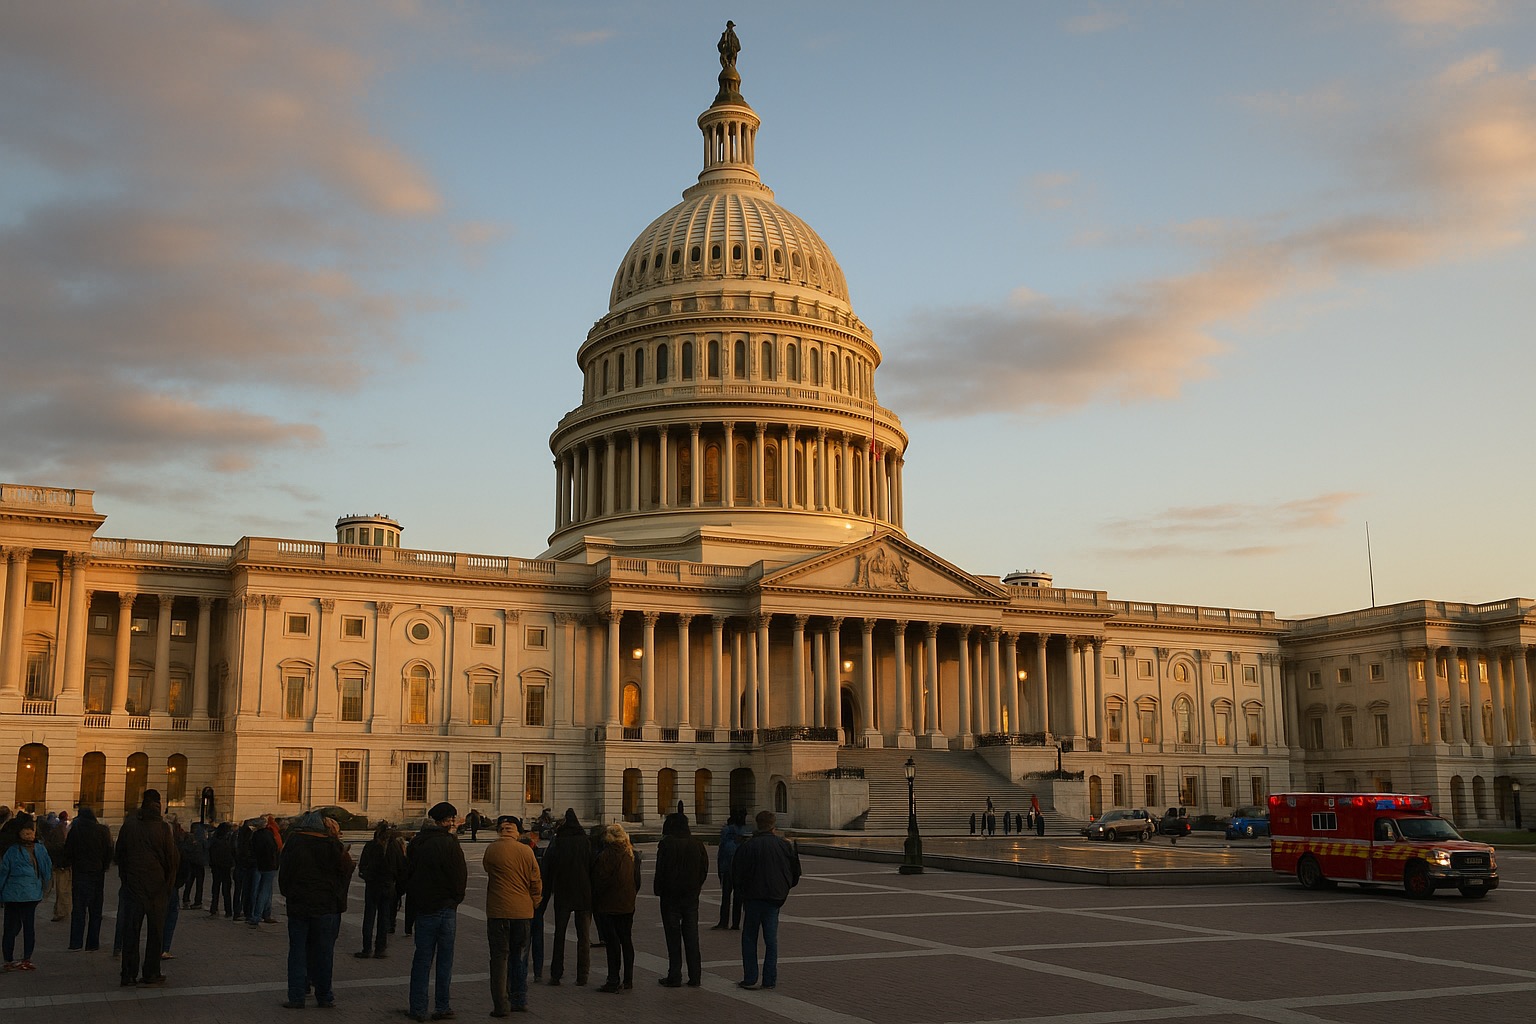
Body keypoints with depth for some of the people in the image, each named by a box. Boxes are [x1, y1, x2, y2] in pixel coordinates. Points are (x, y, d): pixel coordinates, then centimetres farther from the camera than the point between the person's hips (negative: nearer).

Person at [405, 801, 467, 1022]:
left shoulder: (416, 843, 4)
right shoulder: (450, 844, -12)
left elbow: (408, 874, 10)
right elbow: (461, 877, -10)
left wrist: (411, 909, 17)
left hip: (423, 907, 4)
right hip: (446, 908, -4)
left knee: (422, 959, 8)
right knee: (445, 959, 5)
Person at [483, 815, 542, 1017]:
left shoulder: (492, 850, -7)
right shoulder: (527, 851, -2)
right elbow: (537, 883, 2)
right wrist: (532, 904, 17)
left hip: (498, 911, -2)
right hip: (523, 912, 2)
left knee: (499, 958, 2)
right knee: (519, 957, 15)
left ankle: (501, 1005, -1)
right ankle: (519, 1000, 20)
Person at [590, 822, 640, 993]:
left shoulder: (605, 856, -16)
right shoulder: (633, 855, 4)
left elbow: (599, 882, -13)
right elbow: (637, 880, 10)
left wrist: (595, 903, -2)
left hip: (610, 905, -6)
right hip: (628, 905, 6)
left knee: (613, 942, -3)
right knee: (627, 940, 12)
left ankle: (614, 981, -3)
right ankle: (628, 979, 17)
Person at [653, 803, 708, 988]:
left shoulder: (666, 844, -11)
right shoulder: (697, 844, 4)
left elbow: (661, 870, -11)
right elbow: (704, 869, 7)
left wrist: (658, 890, 2)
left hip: (671, 896, -4)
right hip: (691, 896, 4)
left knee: (673, 938, 2)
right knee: (692, 937, 8)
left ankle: (674, 976, 4)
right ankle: (695, 977, 9)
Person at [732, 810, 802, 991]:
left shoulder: (747, 847, -7)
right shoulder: (784, 845, -1)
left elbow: (739, 875, -3)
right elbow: (795, 873, 7)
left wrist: (742, 892, 14)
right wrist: (785, 888, 23)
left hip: (754, 897, -2)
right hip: (776, 896, 2)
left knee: (749, 938, 8)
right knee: (771, 939, 8)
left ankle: (750, 978, 4)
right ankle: (770, 980, 7)